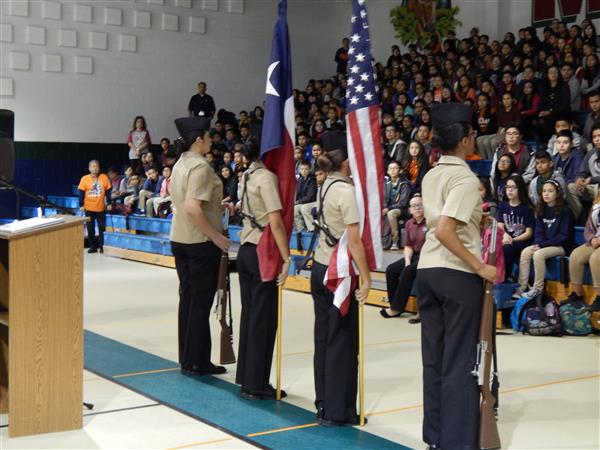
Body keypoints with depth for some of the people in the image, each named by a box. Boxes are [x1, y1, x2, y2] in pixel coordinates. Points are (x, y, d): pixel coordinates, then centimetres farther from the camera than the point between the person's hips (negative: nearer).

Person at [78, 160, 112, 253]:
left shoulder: (104, 177, -1)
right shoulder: (84, 179, -5)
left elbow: (108, 192, 2)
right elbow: (81, 193, -3)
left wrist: (109, 203, -1)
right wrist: (81, 205, -7)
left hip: (101, 208, 0)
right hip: (89, 208, 0)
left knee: (102, 228, 6)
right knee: (90, 229, 6)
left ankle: (101, 246, 15)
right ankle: (93, 246, 14)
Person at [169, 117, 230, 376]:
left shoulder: (180, 164, 11)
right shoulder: (200, 166, -17)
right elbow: (192, 208, -26)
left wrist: (218, 204, 19)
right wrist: (216, 236, -20)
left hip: (180, 239, 9)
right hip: (200, 241, -9)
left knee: (187, 298, 13)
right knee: (201, 301, 0)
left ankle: (187, 359, 20)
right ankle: (196, 362, 8)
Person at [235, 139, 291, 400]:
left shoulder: (246, 177, 11)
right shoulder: (266, 176, -14)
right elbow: (275, 222, -21)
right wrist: (286, 258, -18)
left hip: (245, 250, 8)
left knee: (249, 314, 13)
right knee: (264, 318, -1)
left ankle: (245, 378, 20)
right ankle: (256, 385, 5)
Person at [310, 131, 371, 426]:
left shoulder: (327, 185, 7)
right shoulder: (346, 191, -16)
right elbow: (354, 240, -19)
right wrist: (366, 278, -16)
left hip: (320, 268, 8)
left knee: (323, 337, 13)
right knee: (342, 341, 0)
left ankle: (324, 404, 21)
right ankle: (337, 412, 6)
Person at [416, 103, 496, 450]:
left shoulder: (431, 176, 11)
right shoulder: (466, 179, -13)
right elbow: (445, 231, -23)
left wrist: (475, 220, 16)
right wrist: (480, 267, -18)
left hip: (427, 269, 8)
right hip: (457, 274, -7)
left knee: (434, 357, 12)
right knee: (460, 360, 0)